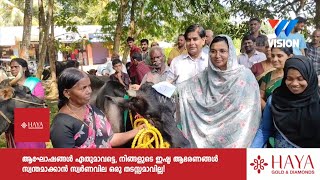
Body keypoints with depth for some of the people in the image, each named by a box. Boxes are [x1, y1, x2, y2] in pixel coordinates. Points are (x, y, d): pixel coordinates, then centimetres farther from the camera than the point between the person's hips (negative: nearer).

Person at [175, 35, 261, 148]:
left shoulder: (245, 75, -6)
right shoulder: (206, 75, 4)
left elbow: (250, 110, -7)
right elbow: (183, 88, 5)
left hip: (235, 133, -3)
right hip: (209, 132, 3)